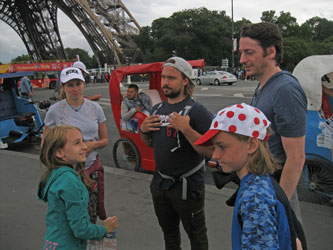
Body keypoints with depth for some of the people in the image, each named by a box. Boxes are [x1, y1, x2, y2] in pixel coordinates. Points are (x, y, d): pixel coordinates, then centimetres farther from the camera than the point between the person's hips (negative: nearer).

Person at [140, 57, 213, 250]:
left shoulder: (196, 110, -17)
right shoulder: (158, 109, 5)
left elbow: (210, 150, -23)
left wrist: (186, 129, -32)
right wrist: (143, 130, -4)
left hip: (187, 186, -6)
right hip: (160, 183, 7)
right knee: (169, 233, 26)